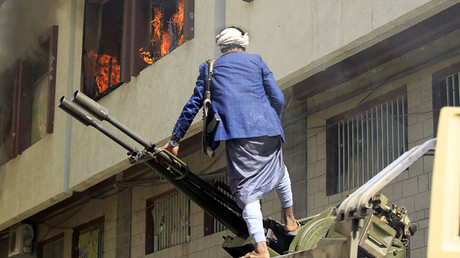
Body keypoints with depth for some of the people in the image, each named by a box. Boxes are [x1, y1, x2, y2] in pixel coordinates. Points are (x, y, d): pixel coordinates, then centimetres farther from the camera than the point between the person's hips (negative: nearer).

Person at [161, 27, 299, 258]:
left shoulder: (209, 69, 14)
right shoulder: (256, 61, 15)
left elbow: (193, 105, 13)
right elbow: (277, 98, 9)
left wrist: (174, 139, 18)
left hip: (238, 135, -2)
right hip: (267, 130, 2)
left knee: (247, 189, -4)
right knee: (278, 170, 29)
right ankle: (290, 220, 43)